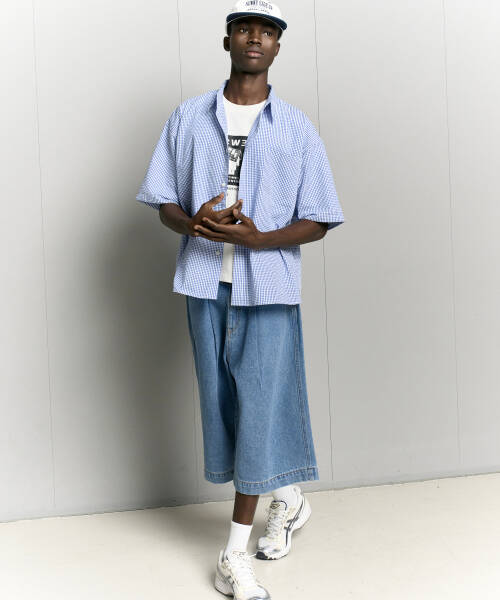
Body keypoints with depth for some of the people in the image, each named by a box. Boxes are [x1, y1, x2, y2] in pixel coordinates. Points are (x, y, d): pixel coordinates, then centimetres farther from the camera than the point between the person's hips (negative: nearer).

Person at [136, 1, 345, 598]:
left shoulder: (296, 126, 4)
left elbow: (317, 222, 2)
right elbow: (164, 204, 9)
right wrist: (195, 224, -14)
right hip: (205, 283, 2)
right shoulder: (188, 117, 9)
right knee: (222, 401, 8)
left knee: (259, 405, -5)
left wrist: (255, 237, -16)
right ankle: (287, 497, 31)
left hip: (269, 284, -2)